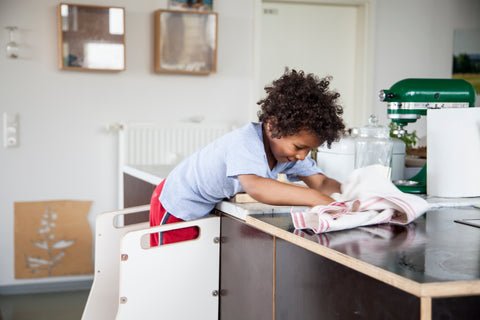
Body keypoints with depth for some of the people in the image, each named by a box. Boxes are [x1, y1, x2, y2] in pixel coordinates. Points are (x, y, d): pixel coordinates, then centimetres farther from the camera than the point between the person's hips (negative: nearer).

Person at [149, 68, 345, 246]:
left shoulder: (292, 146, -12)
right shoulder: (246, 141, -38)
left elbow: (321, 182, -14)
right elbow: (255, 186, -57)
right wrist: (313, 198, -63)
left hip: (214, 208, 8)